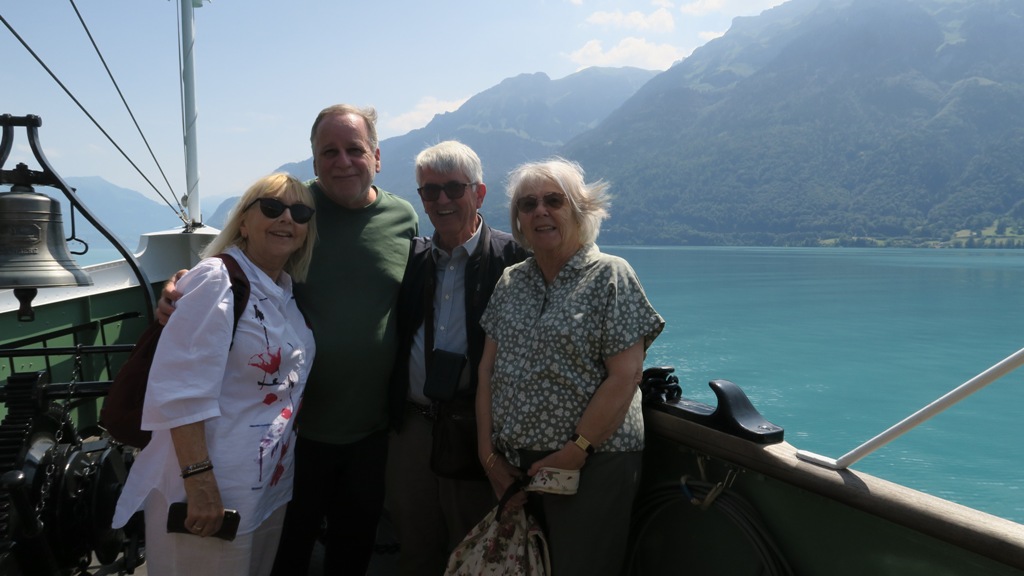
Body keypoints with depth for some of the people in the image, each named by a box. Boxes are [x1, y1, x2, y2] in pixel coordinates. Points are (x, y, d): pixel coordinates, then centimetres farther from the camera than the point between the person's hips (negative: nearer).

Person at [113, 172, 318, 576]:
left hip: (272, 485, 8)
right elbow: (181, 391, -22)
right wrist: (199, 482, -24)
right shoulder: (217, 280, -15)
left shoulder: (289, 294, 8)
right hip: (211, 486, -8)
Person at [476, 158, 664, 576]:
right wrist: (489, 454, 0)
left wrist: (574, 454, -15)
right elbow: (488, 369, 7)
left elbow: (625, 377, -14)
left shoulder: (610, 276, -7)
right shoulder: (510, 282, 8)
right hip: (513, 465, 5)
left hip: (592, 465, -5)